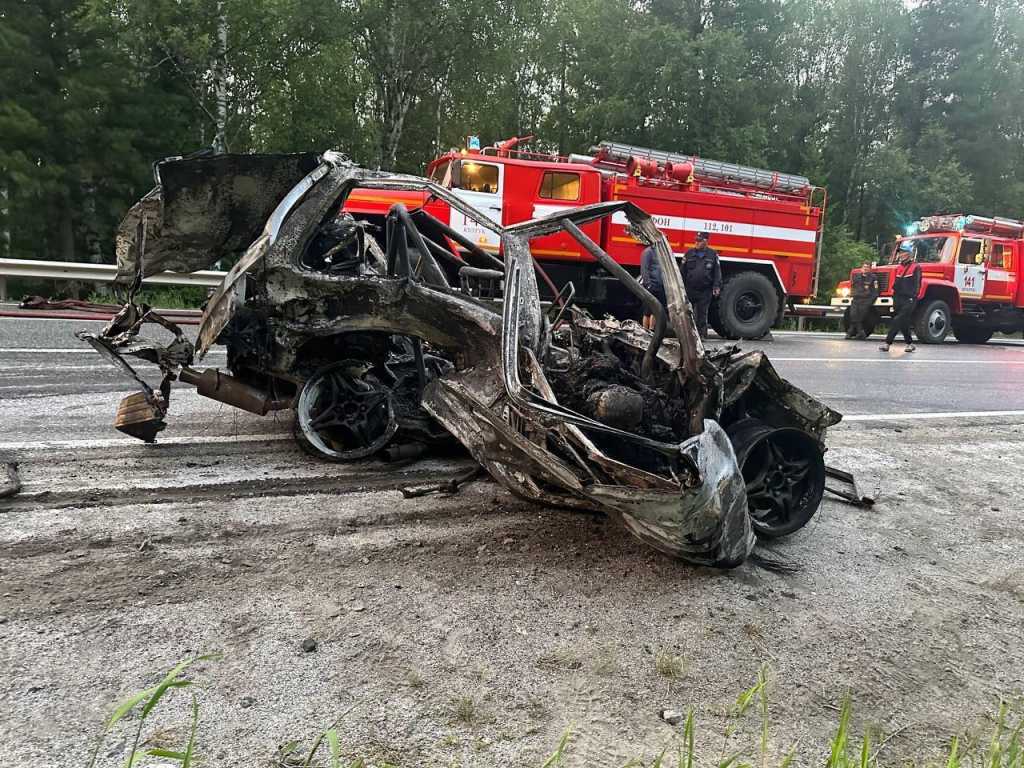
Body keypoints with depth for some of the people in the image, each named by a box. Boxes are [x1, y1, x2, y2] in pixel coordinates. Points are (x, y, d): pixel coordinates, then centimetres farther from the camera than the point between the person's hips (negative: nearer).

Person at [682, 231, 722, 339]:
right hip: (690, 290, 1)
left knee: (702, 314, 5)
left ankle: (702, 333, 12)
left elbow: (717, 272, 5)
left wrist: (717, 286, -3)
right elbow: (683, 271, 8)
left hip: (705, 291, -1)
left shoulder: (713, 254, 6)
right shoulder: (689, 253, 8)